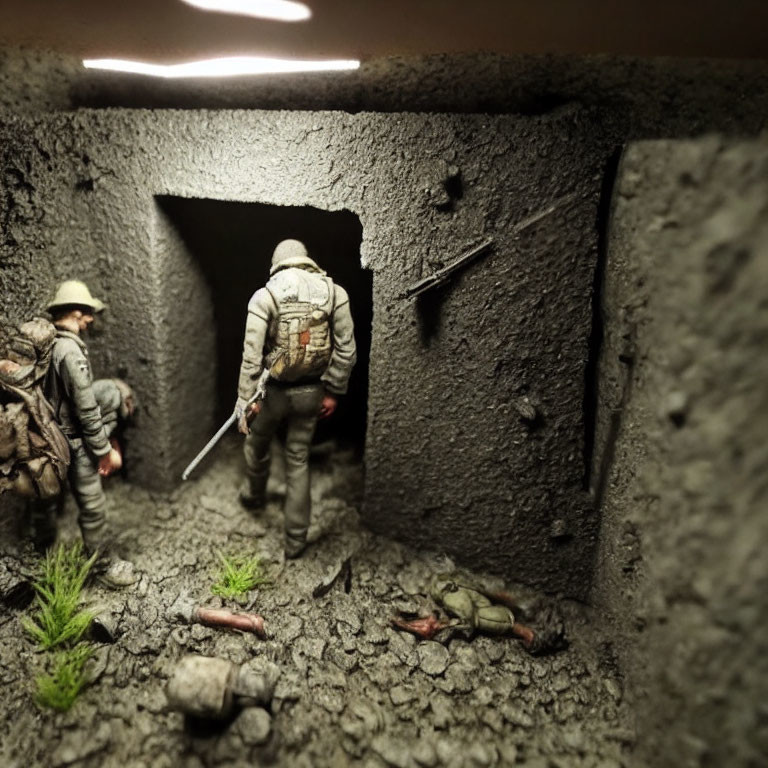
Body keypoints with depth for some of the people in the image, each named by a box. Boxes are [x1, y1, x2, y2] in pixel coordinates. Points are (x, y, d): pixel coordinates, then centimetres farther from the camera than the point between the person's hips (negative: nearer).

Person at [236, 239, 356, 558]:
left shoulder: (264, 296, -10)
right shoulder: (334, 292, -4)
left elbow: (252, 354, -14)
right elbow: (346, 349, -6)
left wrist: (246, 400, -10)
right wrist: (333, 392, 2)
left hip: (273, 391, -2)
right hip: (310, 393, 2)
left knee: (257, 443, 27)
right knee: (298, 460, 14)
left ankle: (254, 495, 53)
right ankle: (295, 539, 20)